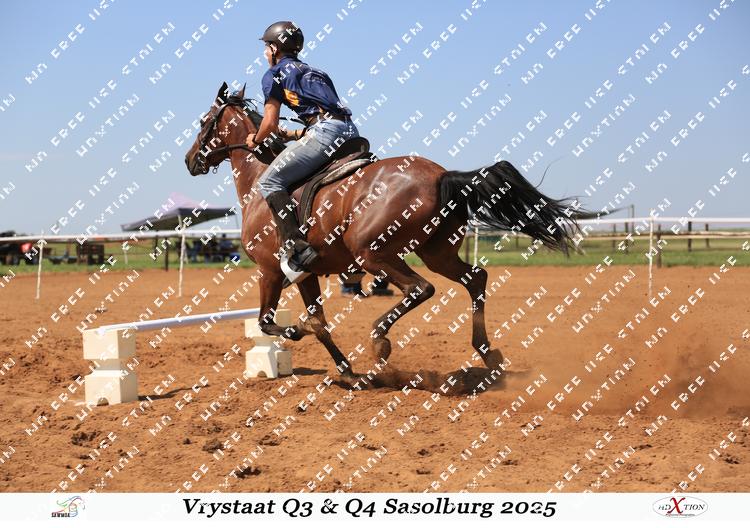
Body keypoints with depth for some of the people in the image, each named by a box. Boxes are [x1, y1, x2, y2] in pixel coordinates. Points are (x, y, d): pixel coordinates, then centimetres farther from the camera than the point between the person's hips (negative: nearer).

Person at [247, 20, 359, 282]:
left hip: (326, 133, -8)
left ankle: (298, 249, -22)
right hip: (351, 131, 8)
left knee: (269, 181, -6)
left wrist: (256, 141, 25)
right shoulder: (316, 72, 32)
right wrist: (289, 135, 39)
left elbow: (270, 123, 4)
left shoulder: (275, 74, 10)